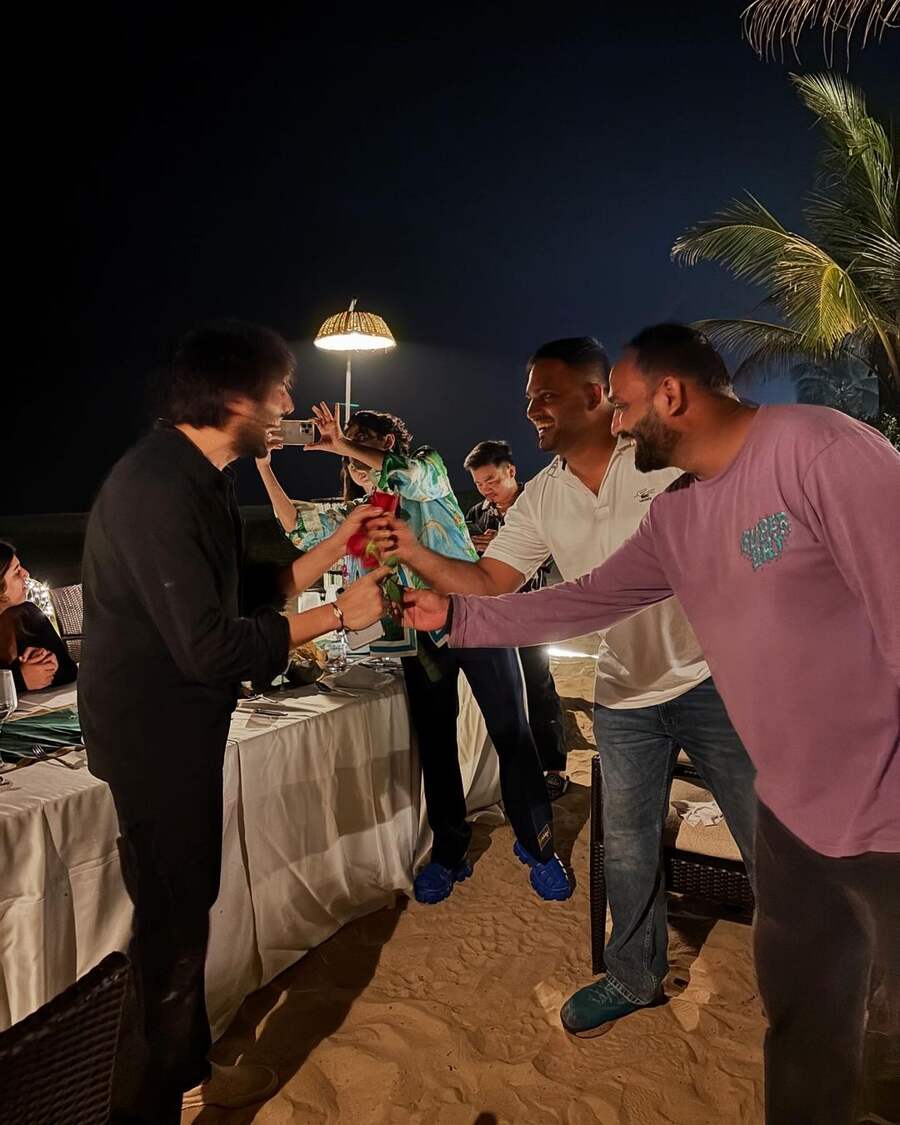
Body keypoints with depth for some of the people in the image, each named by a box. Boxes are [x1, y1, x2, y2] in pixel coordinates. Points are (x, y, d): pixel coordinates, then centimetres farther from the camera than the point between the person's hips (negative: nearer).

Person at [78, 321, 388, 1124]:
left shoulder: (200, 477, 8)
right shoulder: (156, 488, -25)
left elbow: (248, 592, 13)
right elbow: (208, 643, -28)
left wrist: (335, 548, 5)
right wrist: (339, 617, -20)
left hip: (184, 724, 10)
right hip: (151, 732, -10)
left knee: (187, 905, 21)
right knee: (171, 921, 3)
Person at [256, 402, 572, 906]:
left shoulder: (431, 470, 4)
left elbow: (413, 477, -20)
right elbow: (297, 523, 3)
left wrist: (345, 445, -20)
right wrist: (264, 464, -6)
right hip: (420, 638, 4)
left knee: (512, 736, -2)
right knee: (435, 746, 8)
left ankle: (538, 846, 14)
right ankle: (449, 853, 24)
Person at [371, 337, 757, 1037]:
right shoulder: (542, 498, 2)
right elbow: (488, 584, 0)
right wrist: (412, 552, -15)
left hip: (713, 674, -3)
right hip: (626, 694, 4)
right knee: (627, 848, 14)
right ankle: (636, 978, 37)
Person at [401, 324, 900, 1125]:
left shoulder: (818, 449, -19)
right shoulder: (675, 520, 6)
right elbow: (580, 605, 14)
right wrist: (454, 614, 13)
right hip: (792, 811, 7)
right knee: (800, 1018, 22)